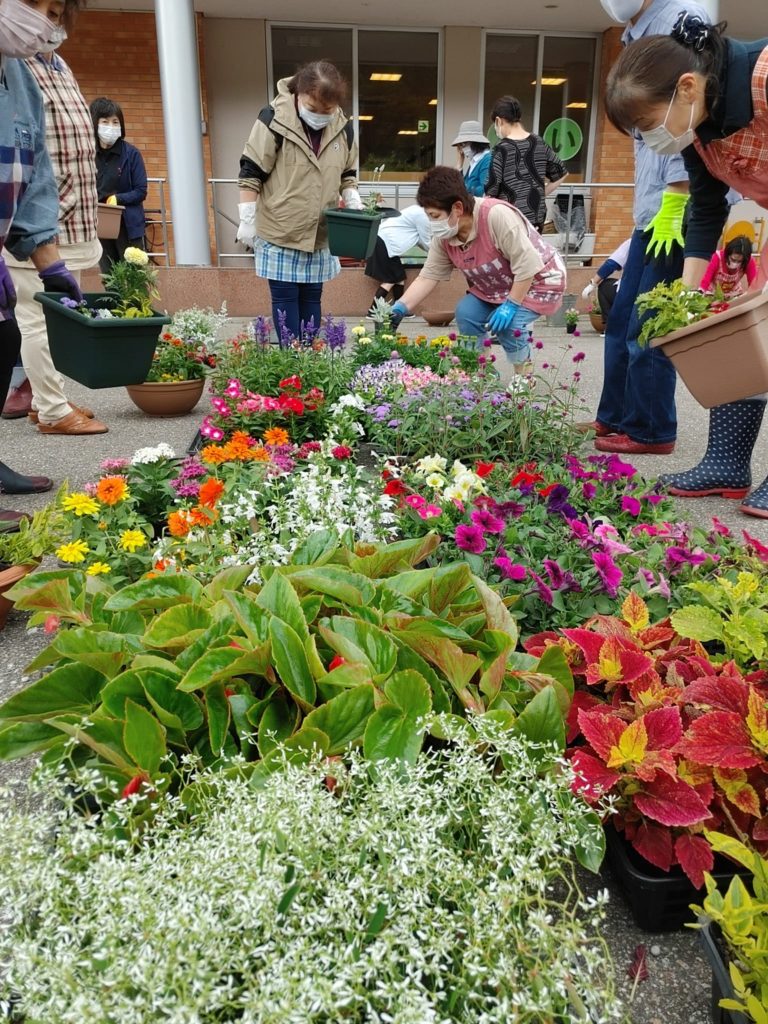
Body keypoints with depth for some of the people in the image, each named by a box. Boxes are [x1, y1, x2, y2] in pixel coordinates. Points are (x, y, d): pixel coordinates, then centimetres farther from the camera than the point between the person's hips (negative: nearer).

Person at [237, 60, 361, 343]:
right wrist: (247, 221, -11)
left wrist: (353, 201, -2)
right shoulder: (274, 120, -12)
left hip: (320, 234, 5)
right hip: (280, 232, -4)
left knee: (311, 298, 11)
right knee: (285, 299, 1)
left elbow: (347, 174, 16)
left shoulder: (343, 128, 2)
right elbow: (251, 174, -9)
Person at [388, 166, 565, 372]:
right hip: (496, 287, 7)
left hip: (539, 280, -7)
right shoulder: (443, 236, -12)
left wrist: (511, 305, -31)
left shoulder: (497, 215, -34)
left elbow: (527, 265, -32)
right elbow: (428, 276, -10)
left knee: (507, 323, -26)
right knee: (466, 313, -11)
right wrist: (400, 307, -22)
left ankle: (524, 377, 0)